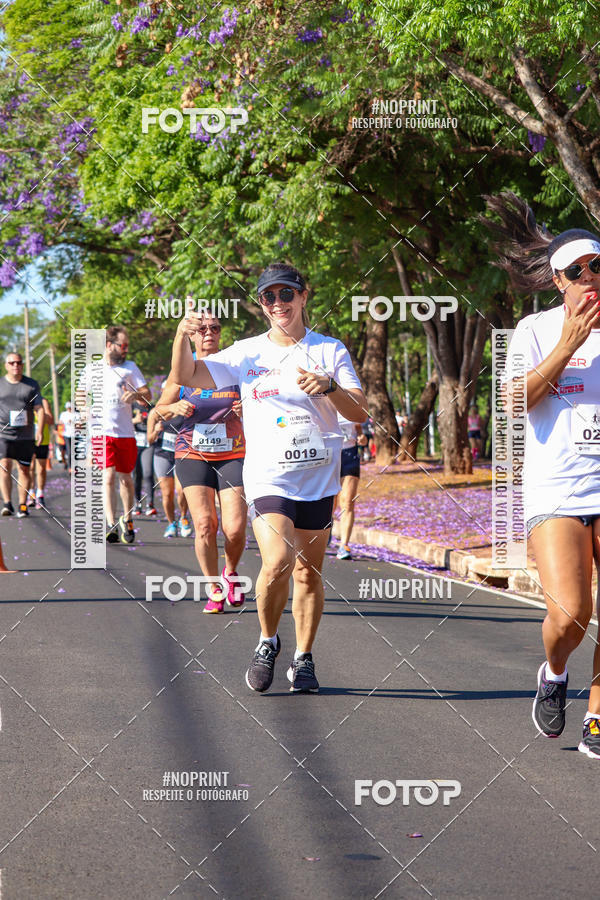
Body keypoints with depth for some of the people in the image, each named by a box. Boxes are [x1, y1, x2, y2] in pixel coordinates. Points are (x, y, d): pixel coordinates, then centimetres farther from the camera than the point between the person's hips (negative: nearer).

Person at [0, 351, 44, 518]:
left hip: (26, 436, 1)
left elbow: (39, 409, 3)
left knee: (24, 469, 4)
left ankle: (23, 505, 13)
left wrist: (40, 430, -10)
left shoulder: (32, 385, 7)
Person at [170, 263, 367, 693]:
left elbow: (359, 412, -1)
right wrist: (183, 335, -15)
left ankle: (304, 658, 23)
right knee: (278, 562, -21)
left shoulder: (330, 351, 5)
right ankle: (268, 641, 2)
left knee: (308, 573, 7)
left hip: (319, 479, 2)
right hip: (267, 476, -1)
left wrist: (329, 386, -20)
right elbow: (185, 376, 3)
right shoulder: (247, 353, 6)